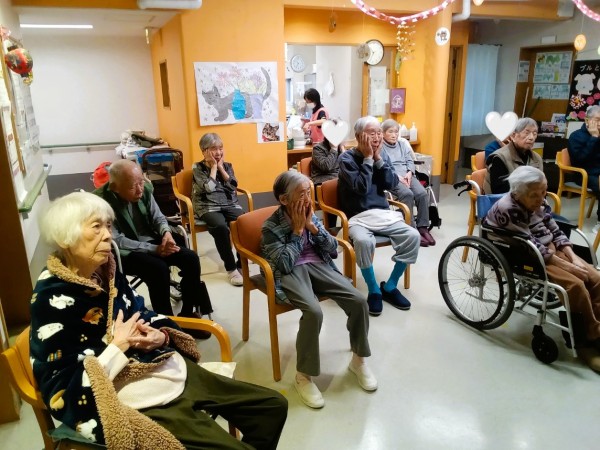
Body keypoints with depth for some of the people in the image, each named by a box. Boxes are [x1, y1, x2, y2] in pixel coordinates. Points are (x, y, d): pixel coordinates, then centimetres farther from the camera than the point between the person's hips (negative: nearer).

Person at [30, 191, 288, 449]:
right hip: (143, 403, -7)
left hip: (175, 371, 8)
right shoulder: (52, 299, -15)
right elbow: (61, 393, -17)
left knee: (274, 406, 10)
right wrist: (118, 346, -20)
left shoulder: (107, 273, 5)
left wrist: (160, 336, -4)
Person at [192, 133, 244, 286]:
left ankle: (242, 264, -13)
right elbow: (209, 188, -11)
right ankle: (231, 268, -22)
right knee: (220, 227, -36)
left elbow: (233, 186, 0)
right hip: (208, 207, -3)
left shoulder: (227, 166, 15)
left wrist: (220, 167, 1)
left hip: (230, 204, 3)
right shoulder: (197, 168, 4)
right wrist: (213, 166, -3)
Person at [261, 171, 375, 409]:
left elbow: (333, 247, 4)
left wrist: (311, 226, -9)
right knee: (314, 312, -35)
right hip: (290, 272, -5)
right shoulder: (271, 226, -9)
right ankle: (303, 376, -13)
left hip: (317, 264, 5)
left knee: (359, 301, -16)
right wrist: (297, 229, -16)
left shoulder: (311, 215, 6)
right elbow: (285, 264, -19)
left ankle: (358, 360, 7)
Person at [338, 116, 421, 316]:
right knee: (364, 242, -36)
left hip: (383, 213, 5)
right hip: (357, 217, -5)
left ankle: (390, 287, 0)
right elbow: (361, 187, -19)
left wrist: (378, 158, -7)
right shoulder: (347, 158, -6)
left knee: (413, 236, -16)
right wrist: (368, 158, -14)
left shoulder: (383, 155, 11)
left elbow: (392, 184, -1)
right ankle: (374, 291, -11)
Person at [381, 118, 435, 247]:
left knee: (423, 193, -22)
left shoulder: (403, 143, 22)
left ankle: (422, 227, -14)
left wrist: (409, 173, -5)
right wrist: (398, 177, -18)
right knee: (407, 194, -33)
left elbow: (410, 161, 17)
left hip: (407, 176, 6)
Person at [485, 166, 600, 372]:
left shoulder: (539, 204, 1)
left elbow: (556, 233, 8)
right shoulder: (507, 210, -23)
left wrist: (574, 258, -7)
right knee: (576, 285, -22)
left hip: (552, 251, 8)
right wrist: (569, 267, -20)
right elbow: (533, 247, -24)